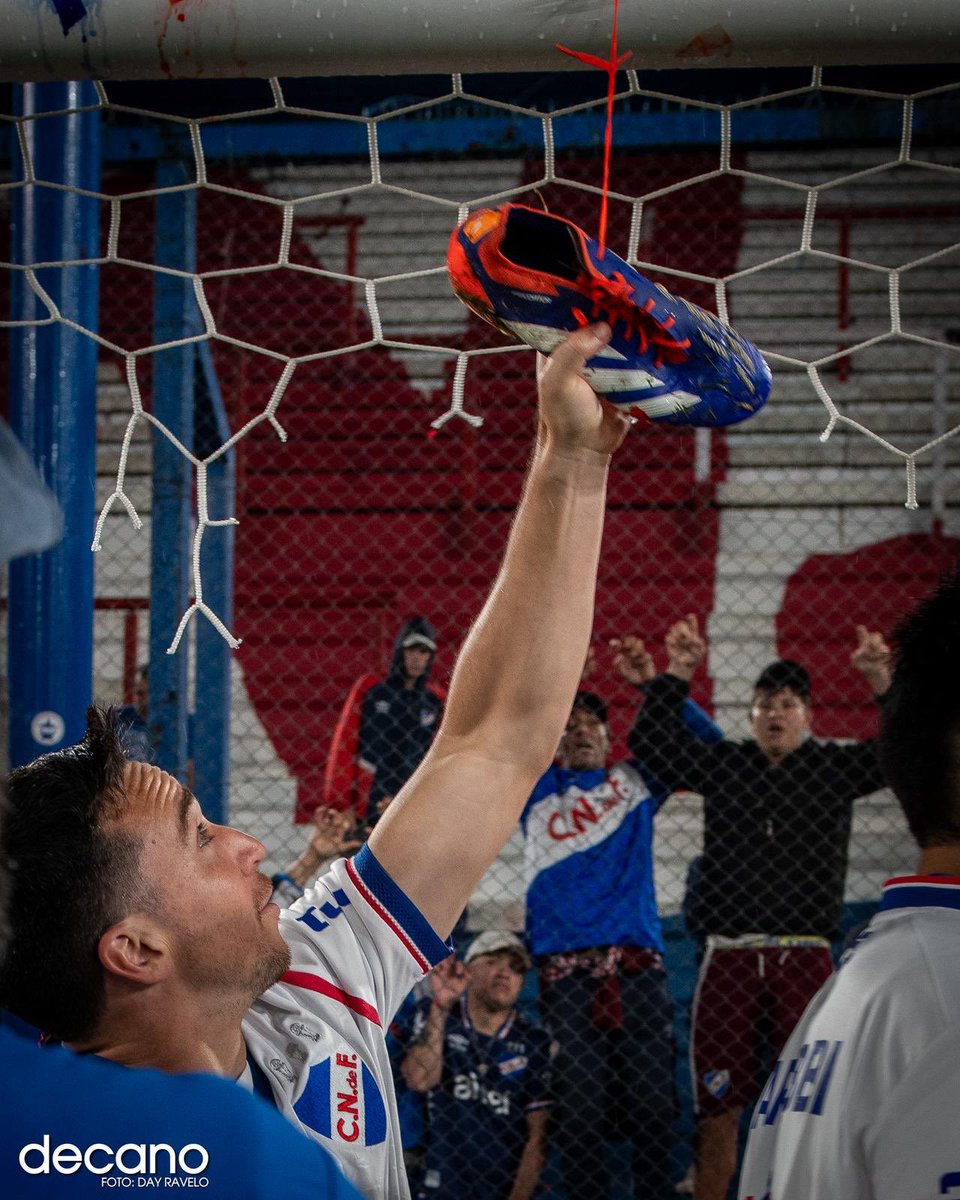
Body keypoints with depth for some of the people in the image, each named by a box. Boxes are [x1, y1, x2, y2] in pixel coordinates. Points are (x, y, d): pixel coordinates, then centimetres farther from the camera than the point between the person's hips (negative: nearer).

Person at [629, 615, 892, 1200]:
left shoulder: (835, 768, 10)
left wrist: (881, 680, -12)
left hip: (804, 958, -1)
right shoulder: (722, 765, 13)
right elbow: (652, 743, 9)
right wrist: (678, 672, 1)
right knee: (719, 1110, 3)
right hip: (730, 959, 2)